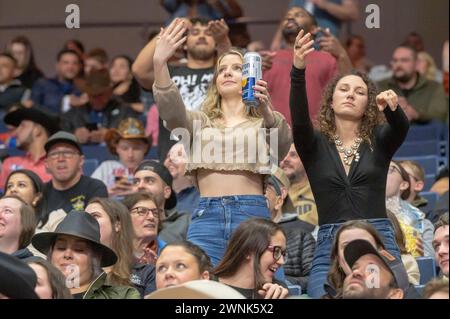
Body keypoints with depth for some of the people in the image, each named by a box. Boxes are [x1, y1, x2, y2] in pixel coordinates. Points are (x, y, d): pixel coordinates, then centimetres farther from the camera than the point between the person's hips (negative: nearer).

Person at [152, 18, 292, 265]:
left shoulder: (263, 122, 15)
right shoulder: (200, 122, 22)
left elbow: (282, 141, -9)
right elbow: (170, 109, 1)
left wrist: (267, 112, -31)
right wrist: (159, 63, -14)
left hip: (252, 216, -1)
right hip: (206, 215, 1)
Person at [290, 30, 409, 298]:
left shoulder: (380, 141, 11)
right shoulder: (314, 144, 11)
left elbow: (402, 127, -11)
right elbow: (299, 119, -10)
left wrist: (392, 108, -36)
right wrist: (298, 71, -28)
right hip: (330, 246, 0)